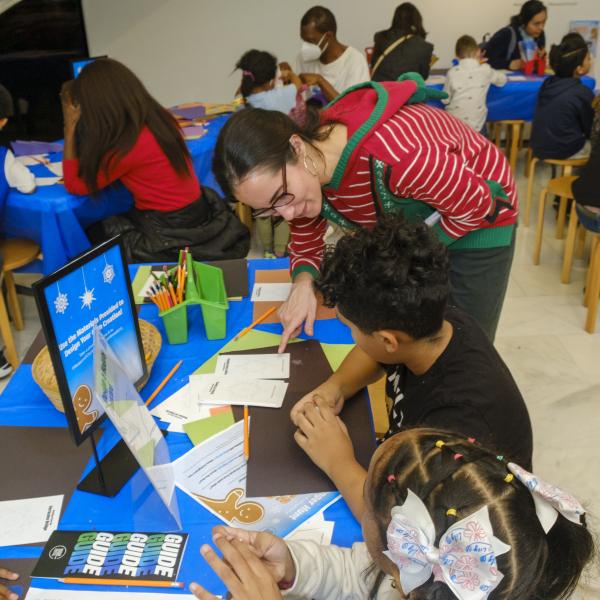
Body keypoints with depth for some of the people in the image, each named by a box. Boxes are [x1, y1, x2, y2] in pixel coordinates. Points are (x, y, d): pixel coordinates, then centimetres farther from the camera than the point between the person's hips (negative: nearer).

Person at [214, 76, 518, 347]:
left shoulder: (392, 156, -42)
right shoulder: (302, 175, -20)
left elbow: (476, 205, -27)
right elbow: (306, 246, -4)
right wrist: (303, 282, -26)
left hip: (476, 220, -5)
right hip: (410, 225, 5)